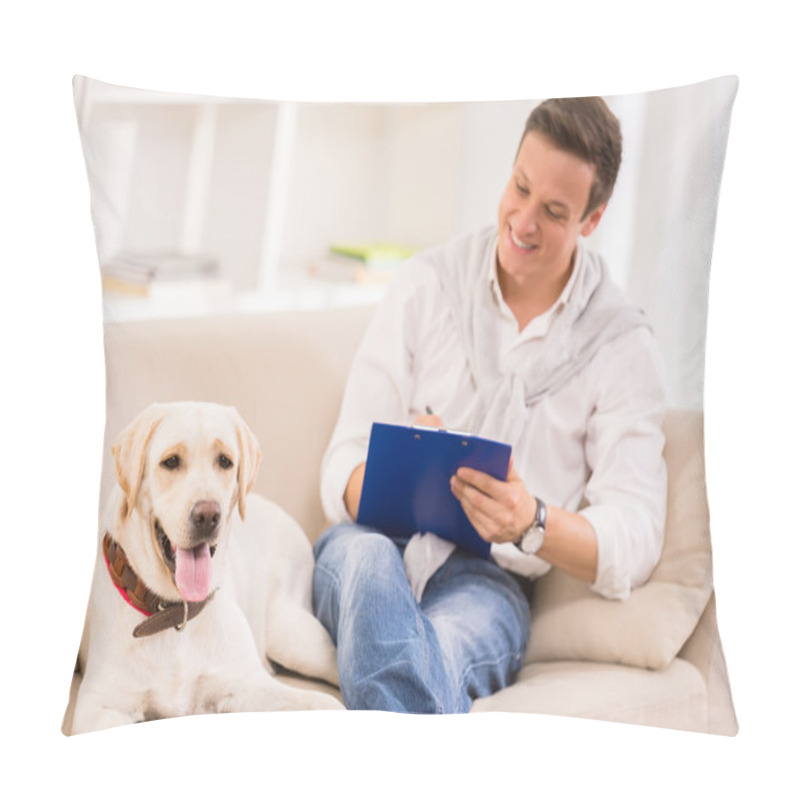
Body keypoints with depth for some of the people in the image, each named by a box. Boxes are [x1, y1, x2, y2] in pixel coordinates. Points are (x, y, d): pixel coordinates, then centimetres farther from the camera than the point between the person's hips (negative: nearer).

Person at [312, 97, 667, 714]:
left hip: (492, 578, -1)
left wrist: (532, 523, -25)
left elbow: (634, 542, -4)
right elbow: (343, 477, 2)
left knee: (441, 653, -38)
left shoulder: (622, 345, 5)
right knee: (364, 552, -37)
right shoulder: (426, 283, 7)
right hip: (375, 541, 1)